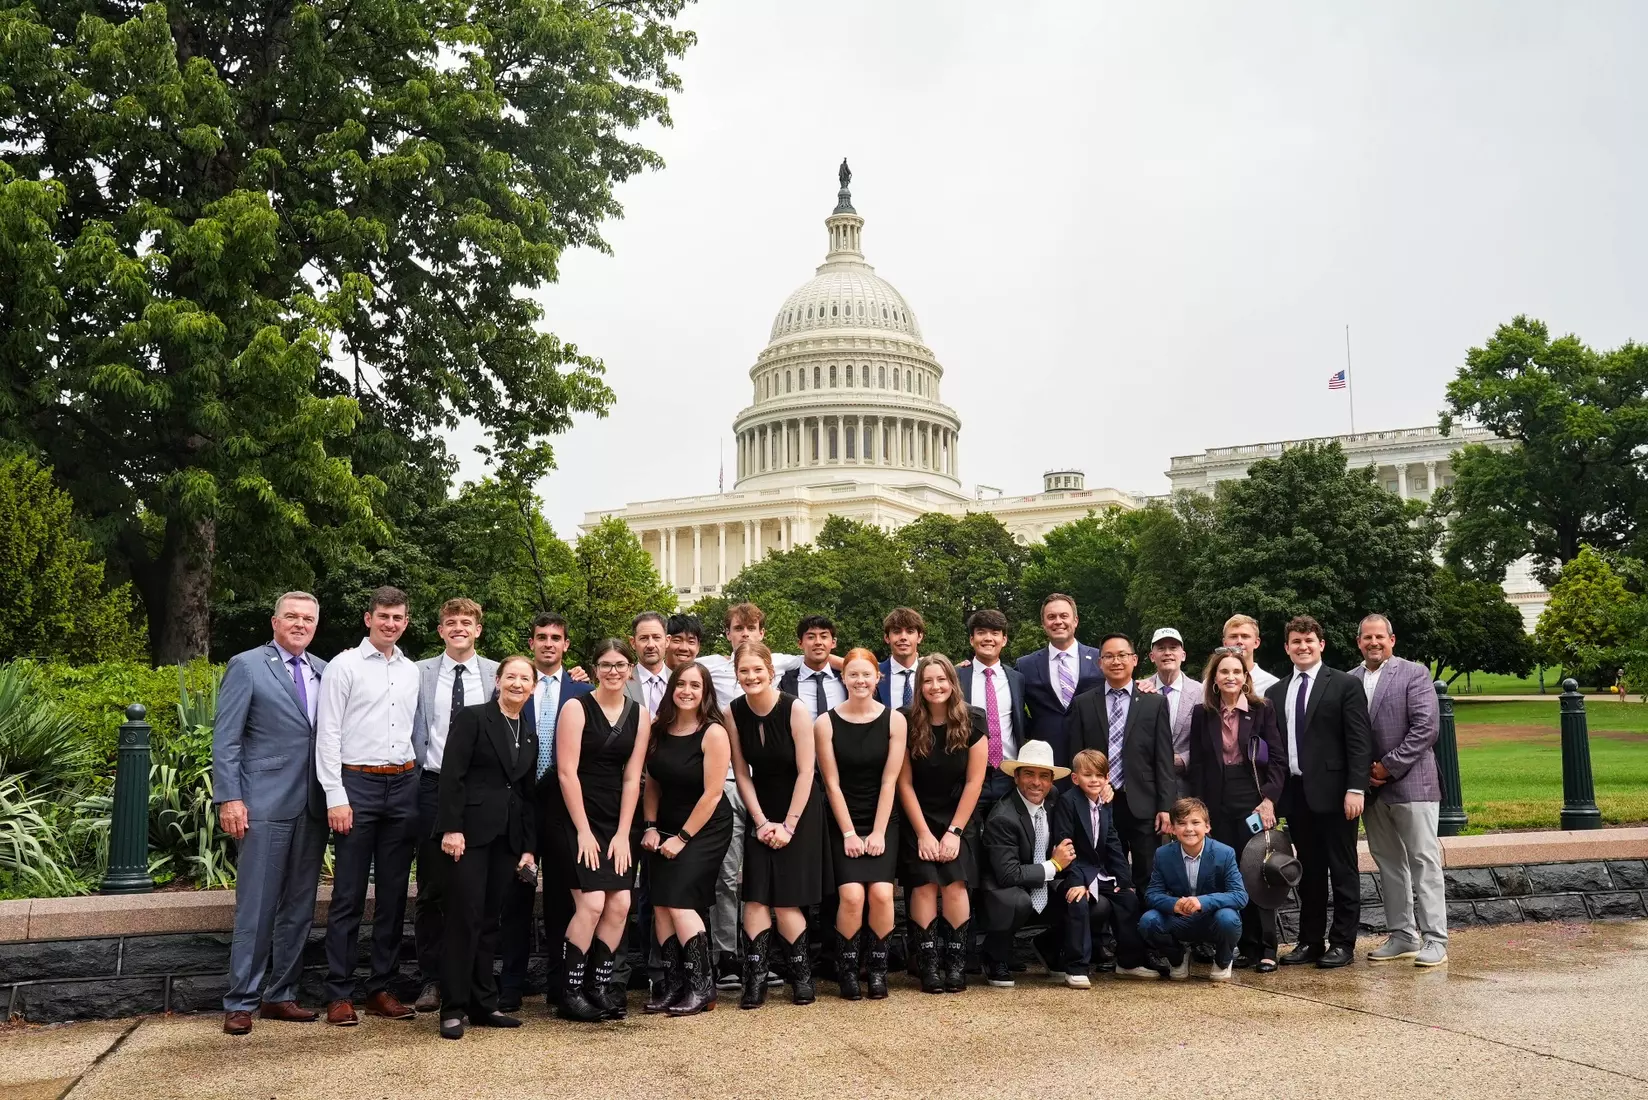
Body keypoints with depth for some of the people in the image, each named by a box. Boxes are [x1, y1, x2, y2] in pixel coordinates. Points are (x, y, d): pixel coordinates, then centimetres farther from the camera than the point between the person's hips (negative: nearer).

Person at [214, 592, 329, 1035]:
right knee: (256, 907, -1)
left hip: (313, 806, 5)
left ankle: (281, 995, 20)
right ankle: (240, 1002, 10)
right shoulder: (246, 666, -1)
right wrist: (229, 798, -11)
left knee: (299, 907, 10)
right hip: (265, 805, -5)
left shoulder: (324, 671, 12)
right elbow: (225, 739, -4)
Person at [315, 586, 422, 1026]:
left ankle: (382, 989, 18)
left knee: (393, 893, 9)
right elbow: (327, 735, -5)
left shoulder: (412, 672, 13)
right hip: (357, 783, -5)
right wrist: (336, 797, -11)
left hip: (403, 785, 5)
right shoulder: (344, 666, -1)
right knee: (349, 895, -1)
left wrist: (416, 784, 8)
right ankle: (339, 994, 8)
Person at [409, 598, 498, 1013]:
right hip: (433, 787, 0)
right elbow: (414, 730, 8)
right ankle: (430, 980, 13)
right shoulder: (420, 672, 6)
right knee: (432, 889, 3)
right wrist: (422, 769, 1)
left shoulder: (496, 673, 4)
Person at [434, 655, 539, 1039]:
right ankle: (453, 1009, 3)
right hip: (470, 831, -6)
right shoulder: (472, 717, -3)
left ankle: (483, 1004, 16)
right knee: (465, 918, -5)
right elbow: (452, 775, -10)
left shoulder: (530, 735, 16)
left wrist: (529, 847, 12)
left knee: (490, 921, 9)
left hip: (507, 838, 6)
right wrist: (451, 828, -17)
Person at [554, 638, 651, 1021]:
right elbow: (567, 772, -10)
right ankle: (571, 992, 0)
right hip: (578, 818, -5)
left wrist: (622, 833, -2)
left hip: (618, 823, 5)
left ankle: (600, 986, 11)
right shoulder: (576, 708, -6)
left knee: (620, 905, -3)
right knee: (592, 903, -13)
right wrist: (583, 830, -12)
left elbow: (632, 778, 4)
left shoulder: (640, 715, 7)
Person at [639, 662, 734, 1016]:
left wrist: (682, 838, -12)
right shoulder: (660, 731, 1)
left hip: (704, 830, -5)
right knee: (660, 905, -2)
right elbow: (652, 783, 9)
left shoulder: (713, 733, -14)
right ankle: (672, 983, 7)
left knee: (679, 900, -14)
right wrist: (651, 826, -1)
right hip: (665, 829, 5)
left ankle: (701, 986, -3)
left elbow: (712, 793, -15)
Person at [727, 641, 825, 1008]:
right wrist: (761, 822, -7)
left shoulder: (794, 709, -17)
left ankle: (801, 975, 12)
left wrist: (788, 825, -13)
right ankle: (755, 981, 1)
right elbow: (742, 773, -2)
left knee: (786, 900, -5)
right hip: (761, 810, 3)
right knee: (755, 897, -5)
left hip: (799, 810, -3)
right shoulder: (734, 712, -7)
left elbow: (806, 771, -14)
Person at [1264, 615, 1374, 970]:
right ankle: (1309, 940, 20)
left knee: (1342, 870, 4)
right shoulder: (1275, 693, 12)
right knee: (1308, 871, 12)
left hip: (1333, 791, -4)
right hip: (1295, 792, 5)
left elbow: (1360, 741, -8)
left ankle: (1342, 943, 12)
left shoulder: (1345, 684, -2)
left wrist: (1355, 788, -14)